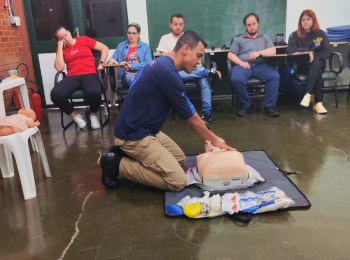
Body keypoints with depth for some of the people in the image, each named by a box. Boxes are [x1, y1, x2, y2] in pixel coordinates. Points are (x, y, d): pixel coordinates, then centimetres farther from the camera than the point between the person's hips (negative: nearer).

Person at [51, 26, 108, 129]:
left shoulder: (83, 39, 12)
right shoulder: (61, 49, 15)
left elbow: (104, 48, 13)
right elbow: (59, 68, -2)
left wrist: (102, 62, -3)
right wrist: (60, 47, 1)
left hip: (89, 74, -2)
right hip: (72, 77, 2)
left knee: (94, 92, -39)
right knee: (55, 94, -30)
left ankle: (93, 115, -3)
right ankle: (75, 116, -2)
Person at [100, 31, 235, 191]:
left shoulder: (162, 64, 9)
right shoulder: (167, 72, -23)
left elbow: (188, 113, 15)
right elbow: (191, 118, -13)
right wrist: (215, 140, 3)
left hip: (141, 129, 10)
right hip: (134, 135, -10)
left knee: (180, 159, 20)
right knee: (178, 181, -11)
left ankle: (125, 153, 13)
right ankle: (117, 164, -5)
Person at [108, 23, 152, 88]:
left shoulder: (145, 46, 19)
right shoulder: (121, 46, 24)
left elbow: (148, 63, 2)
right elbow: (111, 63, 18)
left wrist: (131, 66, -11)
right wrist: (111, 61, -8)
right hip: (126, 75, 0)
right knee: (130, 77, -38)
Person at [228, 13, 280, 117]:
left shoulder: (265, 38, 22)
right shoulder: (239, 39, 19)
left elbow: (273, 51, 6)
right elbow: (230, 55, 8)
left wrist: (259, 53, -12)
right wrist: (241, 63, -11)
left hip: (261, 65, 1)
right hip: (243, 65, -1)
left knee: (275, 76, -29)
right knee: (235, 79, -34)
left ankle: (269, 106, -20)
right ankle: (244, 106, -15)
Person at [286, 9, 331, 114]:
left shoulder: (320, 34, 7)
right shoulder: (296, 35, 3)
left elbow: (327, 52, -1)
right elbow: (289, 49, -15)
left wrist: (314, 57, -17)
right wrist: (308, 51, -18)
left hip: (318, 63, 1)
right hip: (303, 65, -1)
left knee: (316, 63, -36)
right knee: (318, 72, -34)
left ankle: (308, 94, -42)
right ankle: (318, 103, -36)